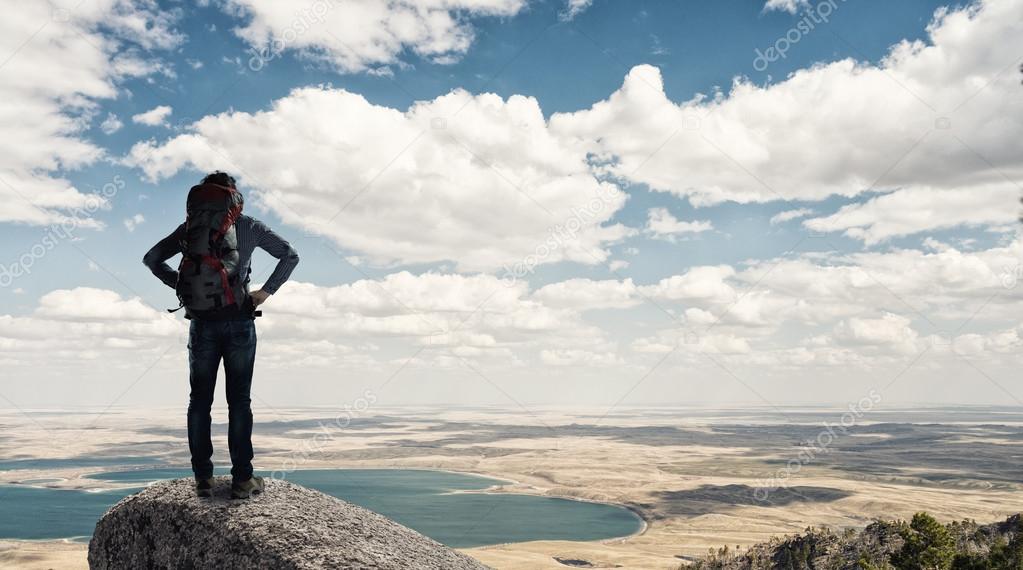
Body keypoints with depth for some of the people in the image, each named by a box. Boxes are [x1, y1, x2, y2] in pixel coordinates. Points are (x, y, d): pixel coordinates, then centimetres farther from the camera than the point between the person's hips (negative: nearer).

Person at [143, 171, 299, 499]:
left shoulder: (191, 229, 5)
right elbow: (290, 256, 8)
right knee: (239, 400, 2)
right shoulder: (249, 227, 4)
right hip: (240, 321, -1)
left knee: (200, 400, 8)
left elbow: (152, 259, 7)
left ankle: (203, 478, 8)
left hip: (202, 322, 1)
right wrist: (266, 292, 8)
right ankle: (242, 479, 2)